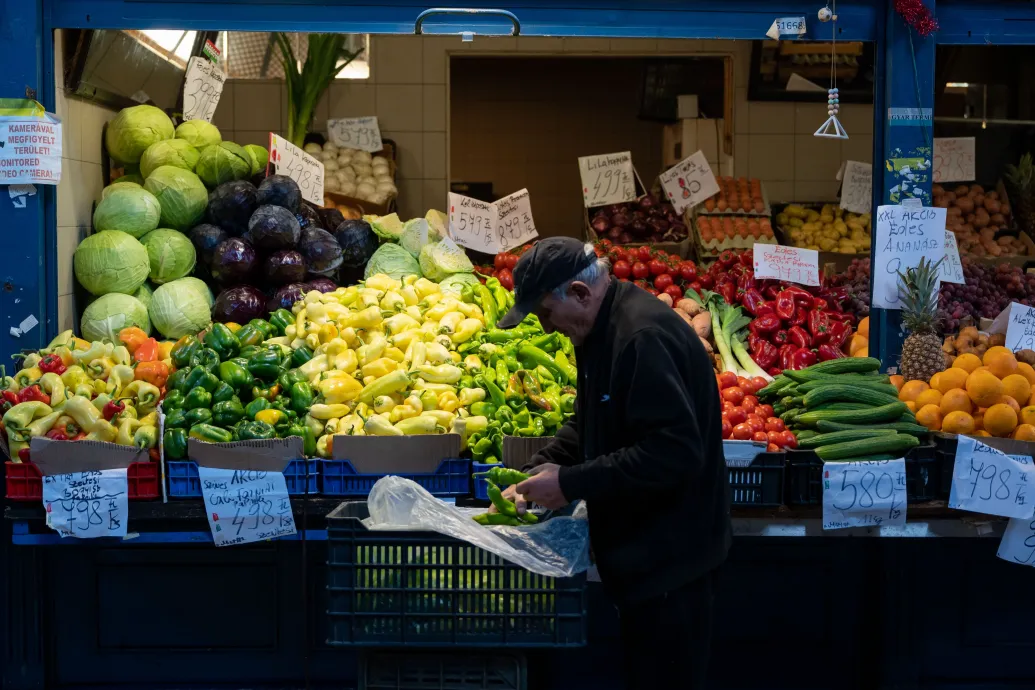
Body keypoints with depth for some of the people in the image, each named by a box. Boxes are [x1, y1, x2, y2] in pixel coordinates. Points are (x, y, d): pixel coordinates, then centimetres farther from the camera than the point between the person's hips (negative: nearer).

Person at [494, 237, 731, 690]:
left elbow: (675, 450, -30)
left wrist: (571, 483, -25)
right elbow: (588, 422, 21)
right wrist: (540, 470, 5)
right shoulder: (603, 330, 9)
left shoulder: (644, 337, -24)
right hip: (642, 549, 10)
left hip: (669, 554, -10)